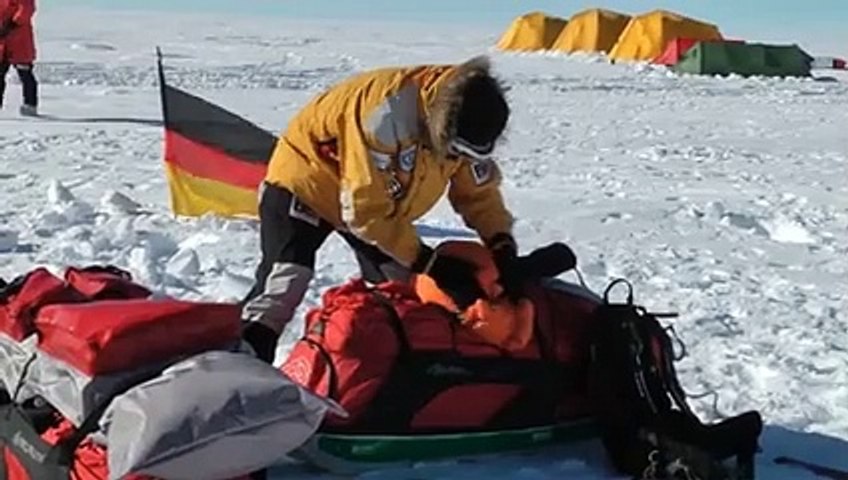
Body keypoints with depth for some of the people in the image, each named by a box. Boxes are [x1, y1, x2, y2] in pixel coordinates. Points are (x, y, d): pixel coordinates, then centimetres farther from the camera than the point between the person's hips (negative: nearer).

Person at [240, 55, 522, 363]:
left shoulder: (463, 122, -19)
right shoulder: (387, 117, -42)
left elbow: (479, 189, -4)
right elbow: (365, 210, -34)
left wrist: (501, 242, -21)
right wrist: (425, 260, -30)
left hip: (380, 202, 7)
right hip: (305, 184, -7)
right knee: (284, 284, -20)